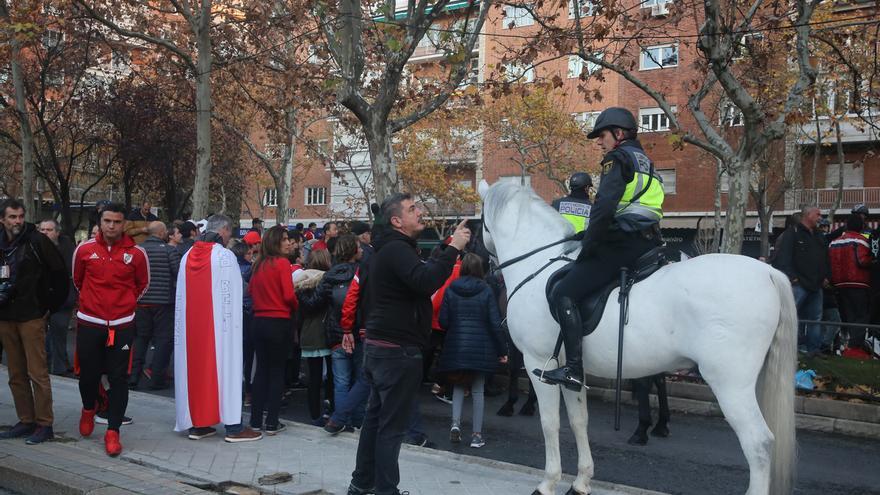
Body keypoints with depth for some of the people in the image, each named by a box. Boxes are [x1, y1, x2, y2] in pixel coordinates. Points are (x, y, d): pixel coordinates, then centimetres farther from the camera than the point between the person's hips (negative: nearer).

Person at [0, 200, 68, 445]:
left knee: (37, 372, -3)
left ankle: (44, 424, 3)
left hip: (31, 316, -5)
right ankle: (26, 420, 19)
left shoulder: (37, 241, -6)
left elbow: (59, 273, -3)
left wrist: (52, 305, -2)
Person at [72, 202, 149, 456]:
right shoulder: (84, 249, -2)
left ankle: (113, 431, 9)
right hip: (89, 323, 1)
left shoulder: (136, 253, -5)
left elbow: (142, 284, 12)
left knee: (118, 378, 0)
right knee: (88, 373, 10)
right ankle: (88, 409, 41)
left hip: (121, 325, -1)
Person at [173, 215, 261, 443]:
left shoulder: (187, 256, 7)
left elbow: (180, 296, 10)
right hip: (217, 324, -6)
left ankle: (195, 423, 15)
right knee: (223, 367, -1)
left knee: (194, 368, 11)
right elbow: (231, 296, -12)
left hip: (191, 325, 6)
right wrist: (233, 323, -3)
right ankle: (233, 426, 2)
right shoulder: (225, 256, -12)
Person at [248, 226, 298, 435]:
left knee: (262, 369, 14)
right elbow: (289, 295, -15)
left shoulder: (258, 265, 6)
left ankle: (256, 420, 17)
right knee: (277, 372, 3)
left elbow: (252, 291, 12)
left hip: (259, 321, 5)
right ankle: (272, 423, 5)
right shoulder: (282, 263, -12)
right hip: (279, 322, -5)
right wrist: (295, 308, 3)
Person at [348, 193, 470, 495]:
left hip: (381, 347, 11)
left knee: (376, 417, 17)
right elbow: (426, 281, -33)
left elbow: (419, 280, 19)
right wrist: (453, 248, -27)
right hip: (398, 350, -11)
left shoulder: (391, 249, 17)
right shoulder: (397, 250, -17)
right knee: (393, 424, -3)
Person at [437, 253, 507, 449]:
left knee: (458, 385, 18)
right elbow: (495, 323, -6)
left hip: (456, 347, 1)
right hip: (480, 348, -1)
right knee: (478, 390, 8)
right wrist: (501, 350, 0)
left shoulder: (450, 290, -2)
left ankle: (455, 422, -2)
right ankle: (477, 434, 10)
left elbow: (443, 321, -2)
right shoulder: (486, 291, -6)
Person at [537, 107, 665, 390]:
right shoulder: (645, 162, 24)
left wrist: (588, 244, -10)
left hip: (621, 242, -10)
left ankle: (573, 369, -22)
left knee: (564, 294, -13)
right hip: (649, 242, 10)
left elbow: (604, 206, -18)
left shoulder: (618, 158, -5)